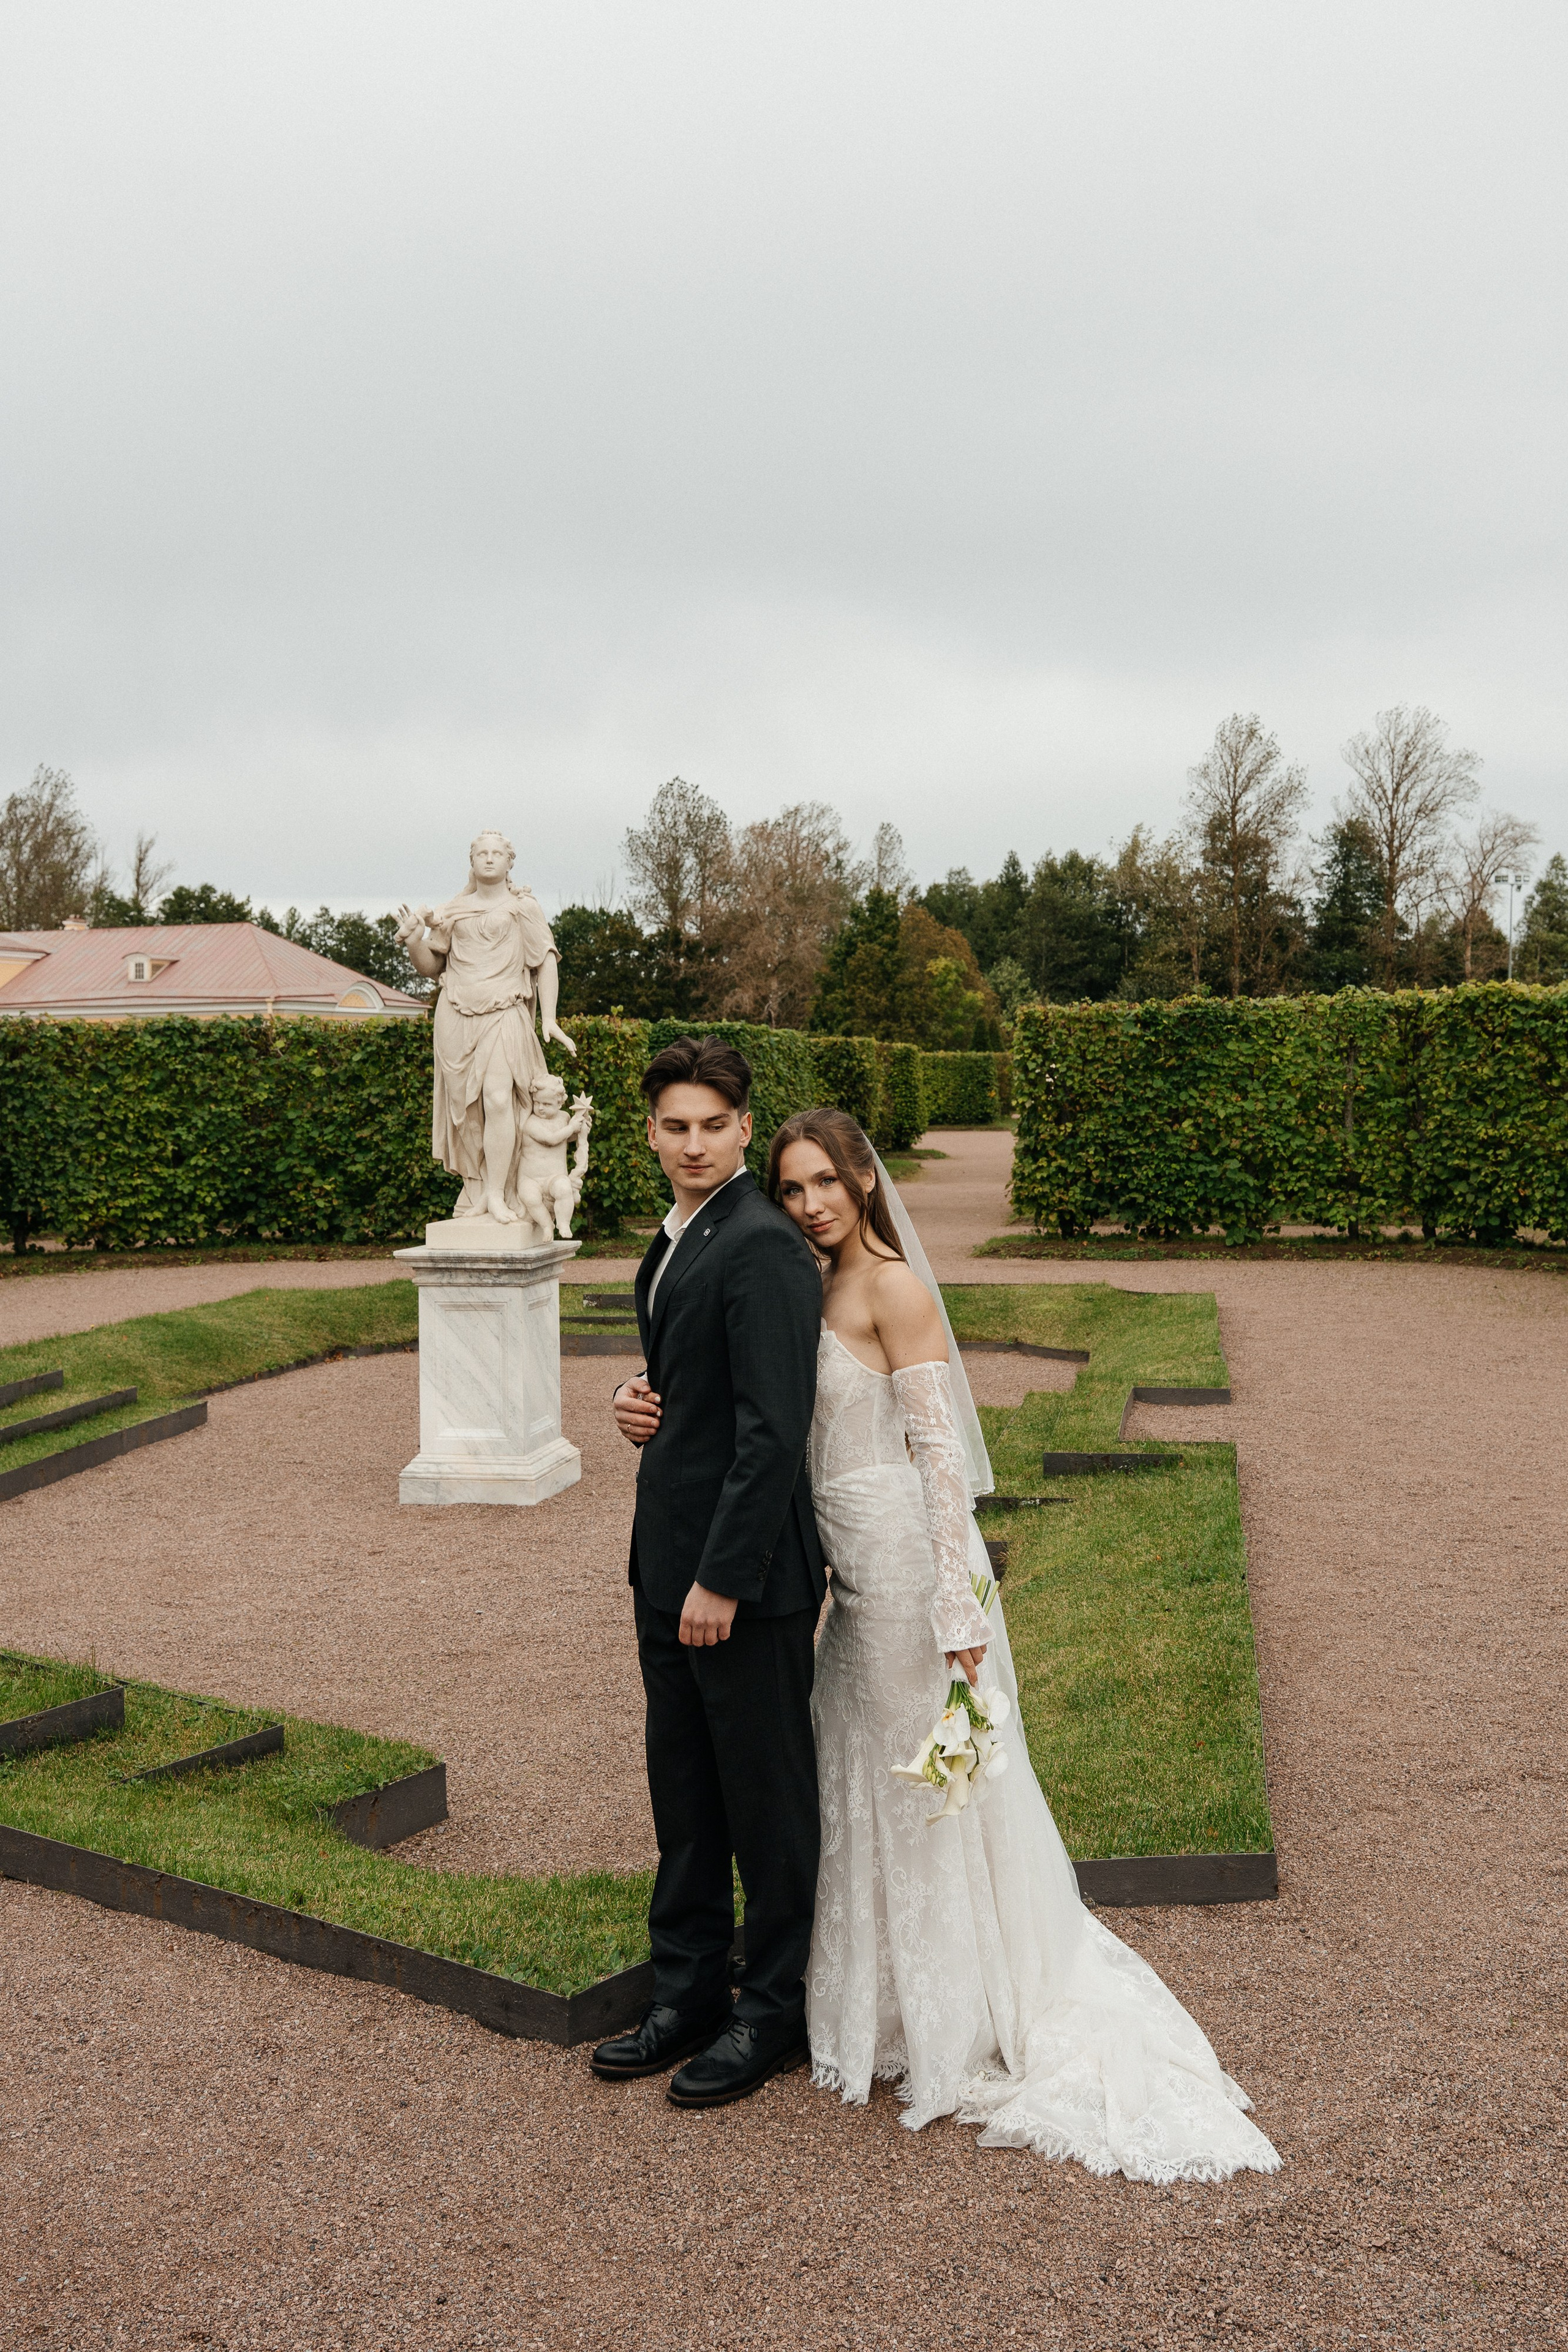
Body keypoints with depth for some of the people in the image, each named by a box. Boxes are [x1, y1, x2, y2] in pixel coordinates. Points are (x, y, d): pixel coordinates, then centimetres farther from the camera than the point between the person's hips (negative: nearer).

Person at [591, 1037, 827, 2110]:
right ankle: (689, 1994, 31)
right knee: (684, 1792, 18)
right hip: (668, 1565, 9)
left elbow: (773, 1429, -22)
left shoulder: (763, 1247, -18)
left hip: (746, 1574, -9)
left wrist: (722, 1579, -22)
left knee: (766, 1797, 6)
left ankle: (775, 2012, 21)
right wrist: (641, 1401, 2)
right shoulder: (674, 1243, 13)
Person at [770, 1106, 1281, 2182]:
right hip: (858, 1571, 9)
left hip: (908, 1563, -9)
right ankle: (899, 2006, 32)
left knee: (928, 1787, 2)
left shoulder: (893, 1288, -14)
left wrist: (957, 1606, -22)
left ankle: (970, 2027, 18)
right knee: (864, 1784, 17)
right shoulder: (826, 1289, 12)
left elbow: (941, 1451, -19)